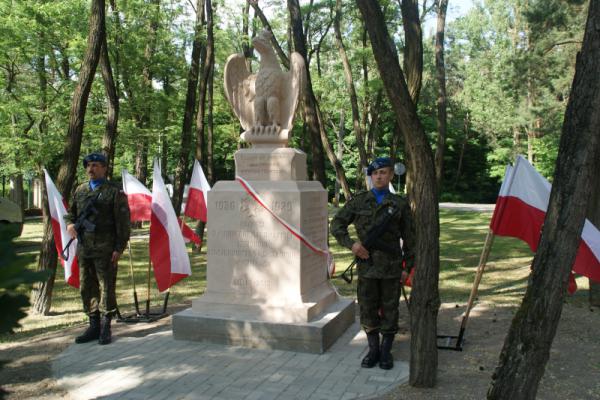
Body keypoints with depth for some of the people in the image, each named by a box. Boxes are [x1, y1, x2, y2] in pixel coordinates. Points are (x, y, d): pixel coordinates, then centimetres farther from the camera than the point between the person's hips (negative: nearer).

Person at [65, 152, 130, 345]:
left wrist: (119, 248, -12)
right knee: (87, 288, 12)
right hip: (84, 248, 6)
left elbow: (123, 222, -7)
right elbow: (71, 212, 25)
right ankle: (94, 326, 24)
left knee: (106, 288, -1)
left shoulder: (115, 192, -4)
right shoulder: (80, 190, 14)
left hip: (105, 250, -6)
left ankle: (105, 329, 9)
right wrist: (70, 223, 1)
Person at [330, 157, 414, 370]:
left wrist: (408, 266, 2)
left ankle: (386, 352, 23)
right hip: (366, 265, 1)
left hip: (391, 266, -1)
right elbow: (337, 224, 5)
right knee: (367, 309, 9)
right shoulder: (358, 201, 3)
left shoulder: (400, 204, 1)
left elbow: (408, 238, 4)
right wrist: (351, 244, -9)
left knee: (389, 310, 8)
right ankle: (373, 350, 24)